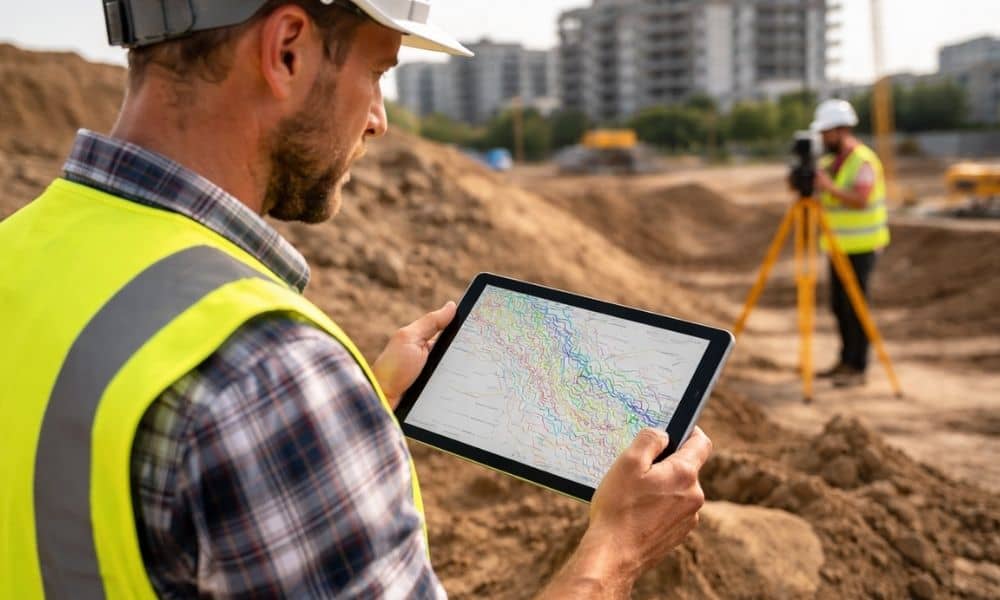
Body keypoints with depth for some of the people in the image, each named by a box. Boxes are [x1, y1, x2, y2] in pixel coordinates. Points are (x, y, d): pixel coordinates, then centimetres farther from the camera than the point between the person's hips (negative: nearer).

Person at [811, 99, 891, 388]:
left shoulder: (863, 161, -15)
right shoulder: (828, 161, 12)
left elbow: (860, 199, -26)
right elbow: (820, 196, 9)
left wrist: (829, 188, -33)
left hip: (861, 246, -8)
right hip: (839, 244, 8)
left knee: (854, 306, -7)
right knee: (839, 305, 11)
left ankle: (857, 368, 0)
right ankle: (846, 361, 21)